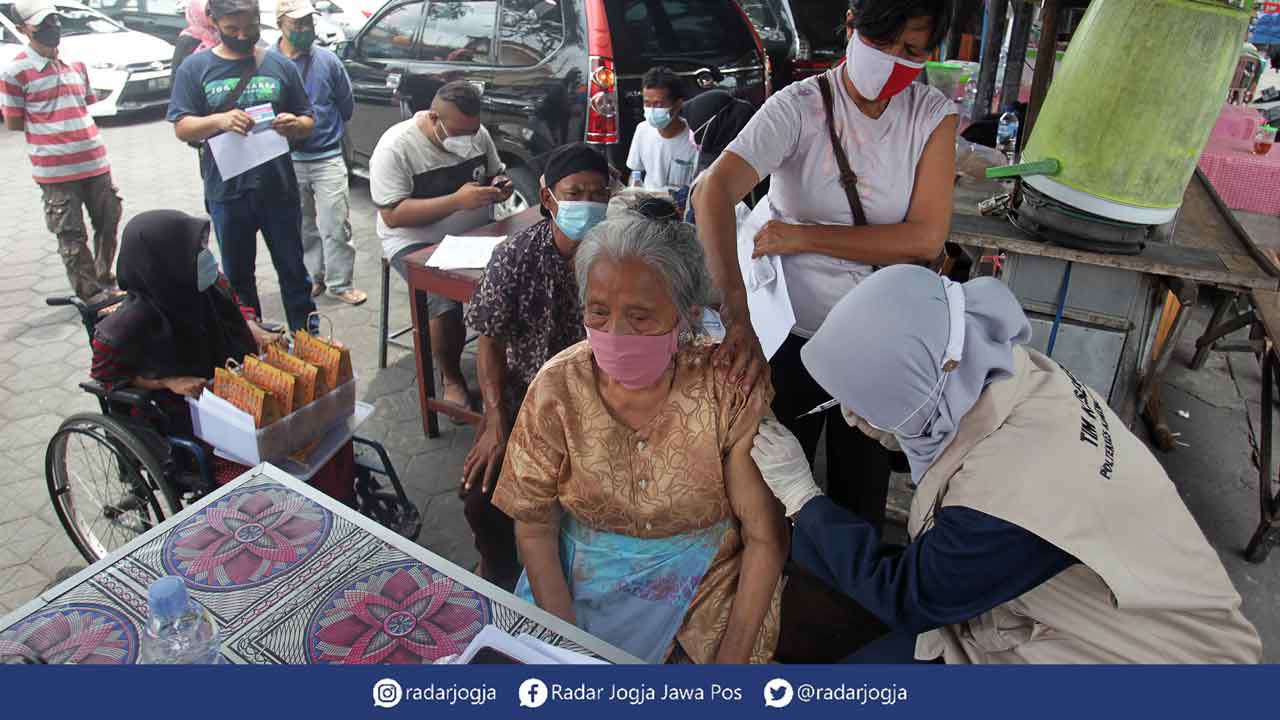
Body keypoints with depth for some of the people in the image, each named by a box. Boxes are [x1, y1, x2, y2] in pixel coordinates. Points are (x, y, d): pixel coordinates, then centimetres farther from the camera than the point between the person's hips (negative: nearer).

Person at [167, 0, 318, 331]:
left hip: (279, 188, 0)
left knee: (293, 270, 8)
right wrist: (220, 120, -23)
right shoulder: (195, 67, 3)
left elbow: (308, 123, 9)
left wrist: (294, 124, -15)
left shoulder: (280, 66, 5)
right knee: (238, 275, 13)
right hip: (227, 192, 0)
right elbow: (182, 128, -3)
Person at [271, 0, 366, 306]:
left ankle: (340, 284, 9)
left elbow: (347, 107, 8)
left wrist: (326, 132, 12)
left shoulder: (328, 60, -2)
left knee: (335, 227, -2)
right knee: (303, 226, 15)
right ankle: (313, 277, 29)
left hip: (328, 158, -1)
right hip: (288, 160, 1)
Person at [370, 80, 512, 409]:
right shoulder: (396, 147, -15)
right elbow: (392, 215, -21)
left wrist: (498, 187, -8)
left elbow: (495, 173, 19)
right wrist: (457, 200, -30)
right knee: (446, 301, -32)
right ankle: (452, 378, -5)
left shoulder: (478, 134, 2)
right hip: (418, 243, -5)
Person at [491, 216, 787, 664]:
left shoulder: (730, 391, -19)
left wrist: (731, 658, -17)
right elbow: (534, 528, -6)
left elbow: (764, 539, -12)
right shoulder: (558, 387, -14)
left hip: (705, 582, -1)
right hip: (580, 578, 2)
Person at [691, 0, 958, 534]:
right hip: (791, 334, -2)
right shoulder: (798, 107, -17)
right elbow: (713, 191, -33)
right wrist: (738, 317, -47)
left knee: (862, 493, 20)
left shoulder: (934, 115, -7)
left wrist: (803, 236, -22)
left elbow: (926, 238, -15)